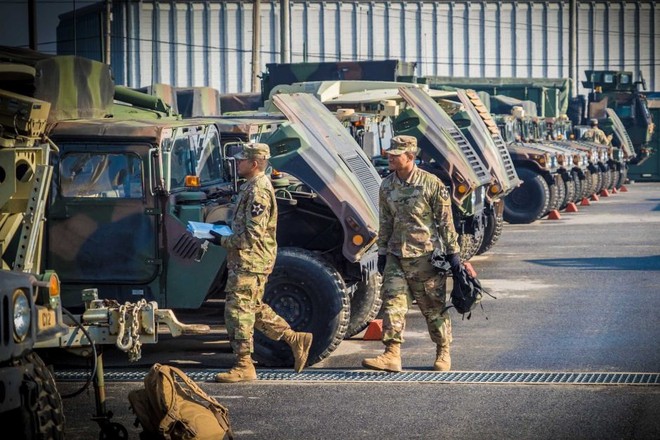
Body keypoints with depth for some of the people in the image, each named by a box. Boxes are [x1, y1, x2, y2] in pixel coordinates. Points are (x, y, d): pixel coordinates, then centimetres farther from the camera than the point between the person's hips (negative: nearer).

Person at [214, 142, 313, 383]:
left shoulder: (258, 190, -18)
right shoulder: (251, 187, 16)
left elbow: (253, 234, -22)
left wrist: (224, 241, -14)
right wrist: (226, 236, 14)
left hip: (250, 261, -11)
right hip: (250, 260, 11)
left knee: (238, 309, -7)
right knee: (254, 309, 17)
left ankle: (244, 366, -3)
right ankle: (296, 339, 19)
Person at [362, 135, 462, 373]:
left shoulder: (431, 184, -10)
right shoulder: (387, 186, 5)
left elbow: (445, 221, -6)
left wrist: (453, 252, -5)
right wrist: (382, 252, 14)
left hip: (425, 255, -4)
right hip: (396, 256, 4)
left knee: (433, 307, 6)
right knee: (393, 302, -8)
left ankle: (443, 353, 21)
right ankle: (392, 355, -10)